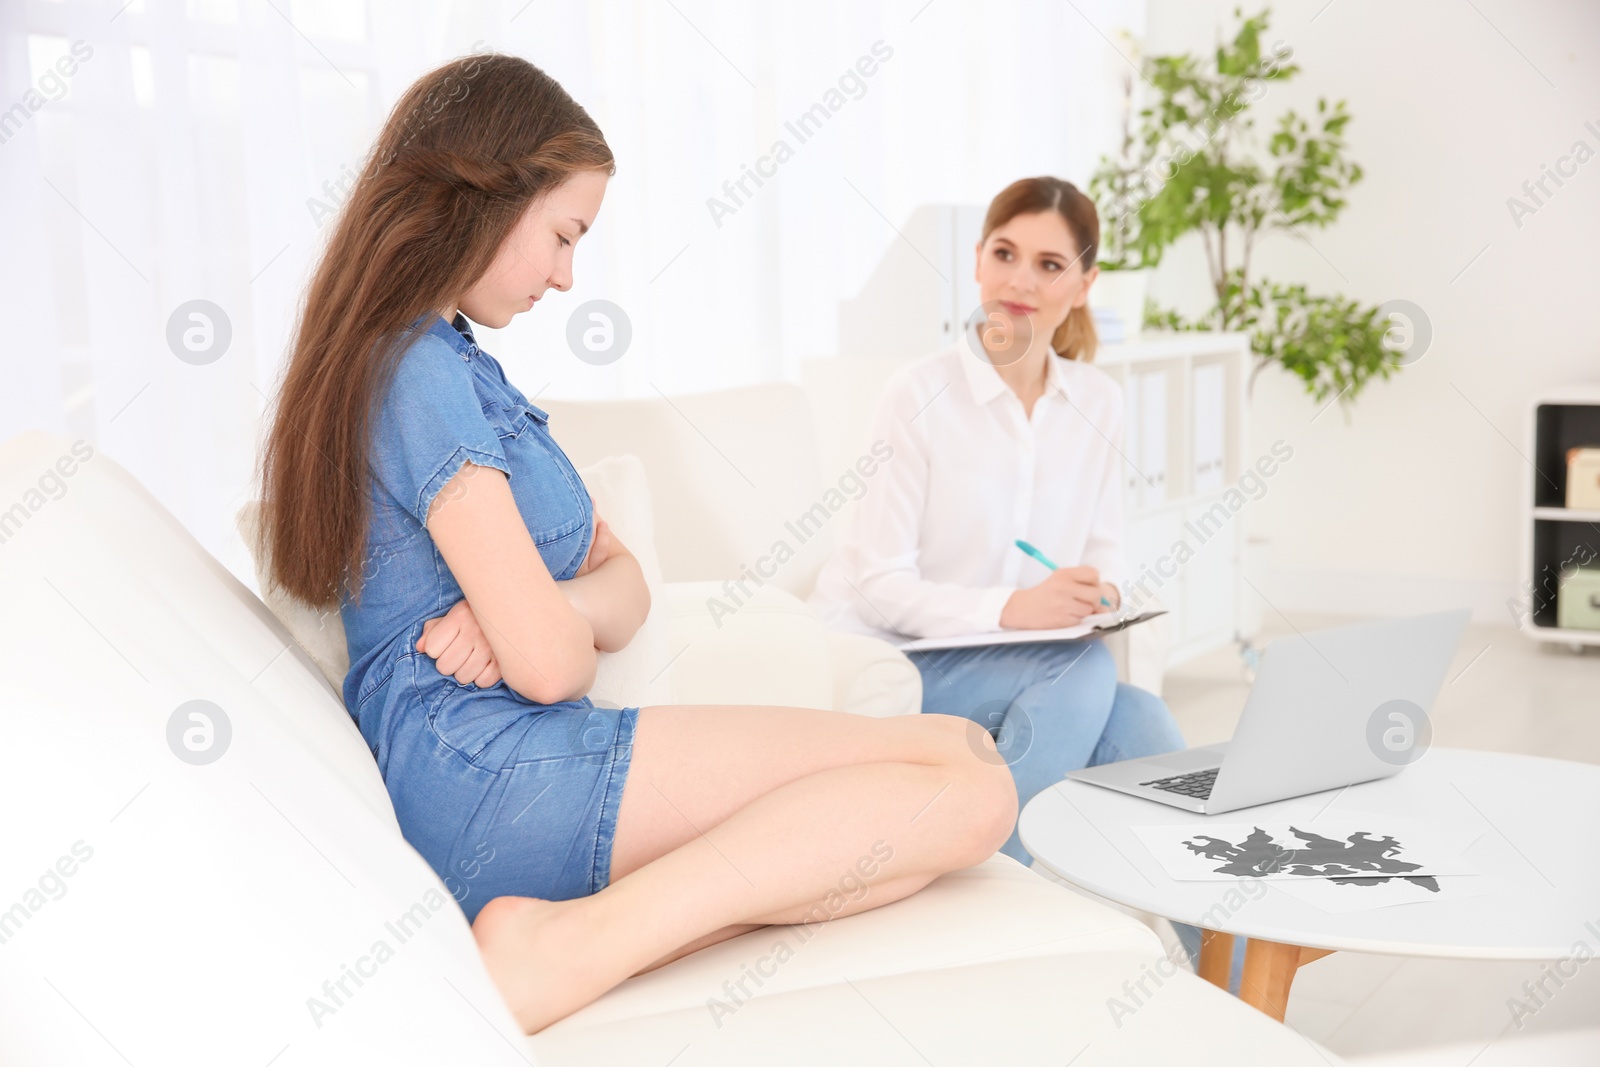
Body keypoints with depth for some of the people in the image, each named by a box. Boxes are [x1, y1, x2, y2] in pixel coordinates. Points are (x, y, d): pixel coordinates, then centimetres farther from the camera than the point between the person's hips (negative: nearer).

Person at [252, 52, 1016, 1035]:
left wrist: (543, 604, -7)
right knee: (968, 780, -17)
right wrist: (560, 625, 6)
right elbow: (549, 663, -18)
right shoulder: (427, 376, -11)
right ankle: (571, 942, -25)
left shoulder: (456, 367, 22)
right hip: (487, 768, -10)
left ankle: (578, 932, -18)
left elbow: (623, 581, 16)